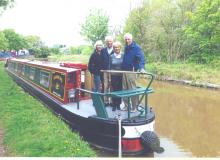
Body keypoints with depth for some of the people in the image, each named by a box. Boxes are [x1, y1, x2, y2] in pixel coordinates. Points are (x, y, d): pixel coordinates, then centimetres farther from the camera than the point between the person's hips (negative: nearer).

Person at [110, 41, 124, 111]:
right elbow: (109, 67, 5)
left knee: (120, 90, 6)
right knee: (114, 90, 1)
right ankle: (114, 105, 12)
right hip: (114, 76, 0)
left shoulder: (123, 56, 1)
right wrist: (109, 77, 1)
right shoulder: (111, 56, 3)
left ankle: (118, 104, 19)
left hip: (121, 76, 0)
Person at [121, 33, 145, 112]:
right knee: (124, 90, 10)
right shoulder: (126, 47, 14)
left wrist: (141, 68, -36)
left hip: (132, 71, -7)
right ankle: (126, 105, 20)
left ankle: (134, 107, 7)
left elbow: (141, 57, -20)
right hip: (124, 71, 7)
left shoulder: (136, 47, -8)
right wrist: (122, 68, 13)